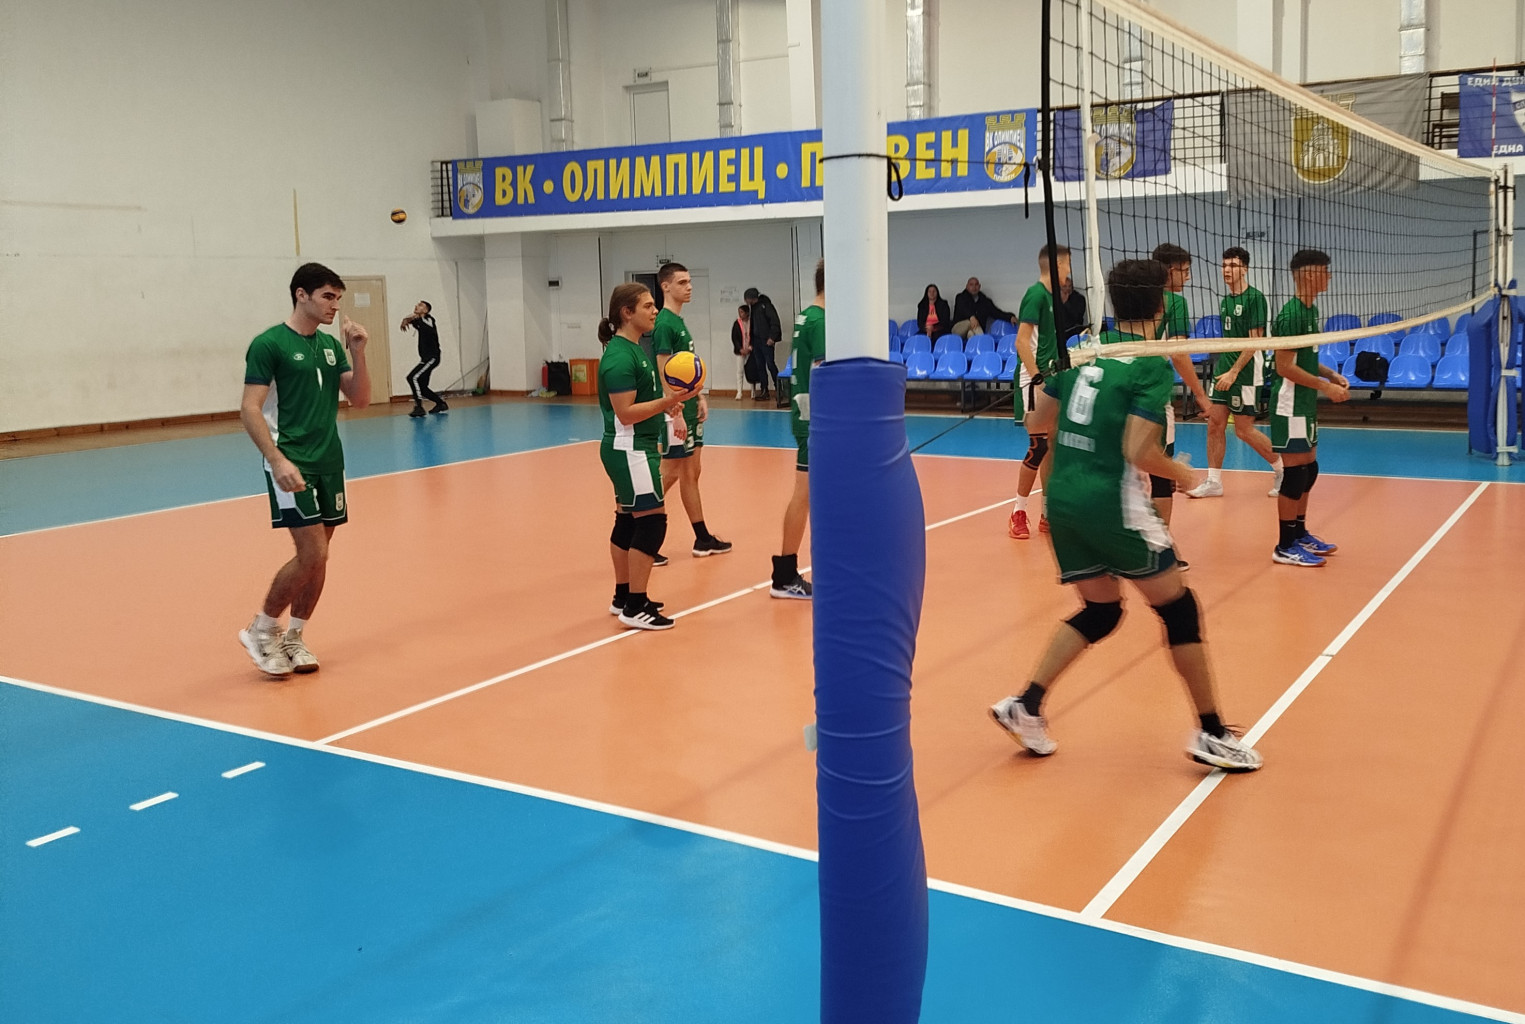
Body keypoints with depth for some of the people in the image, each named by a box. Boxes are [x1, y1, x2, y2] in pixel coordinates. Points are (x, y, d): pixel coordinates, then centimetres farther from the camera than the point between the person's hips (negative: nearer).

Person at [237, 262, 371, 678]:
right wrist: (277, 460, -23)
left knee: (318, 557, 8)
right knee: (312, 554, -12)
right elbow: (249, 409, -12)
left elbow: (359, 399, 10)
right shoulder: (269, 344, -9)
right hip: (292, 465, -7)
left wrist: (357, 353, -5)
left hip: (330, 462, 7)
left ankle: (292, 638, 21)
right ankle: (261, 629, 7)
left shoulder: (330, 344, 11)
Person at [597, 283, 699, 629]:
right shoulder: (619, 357, -19)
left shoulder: (636, 348, 12)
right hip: (629, 449, -10)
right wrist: (668, 402, -28)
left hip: (639, 447, 10)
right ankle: (634, 606, -5)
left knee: (628, 521, 14)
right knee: (651, 520, -10)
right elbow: (625, 412, -23)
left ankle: (623, 596, 23)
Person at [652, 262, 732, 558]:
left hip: (690, 409, 9)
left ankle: (703, 539, 19)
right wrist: (676, 413, -22)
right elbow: (665, 374, -19)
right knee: (670, 473, -4)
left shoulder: (680, 322, 13)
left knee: (691, 473, 12)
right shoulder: (664, 324, -15)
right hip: (677, 412, -9)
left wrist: (699, 398, 13)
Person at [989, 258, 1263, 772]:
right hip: (1111, 503, -7)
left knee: (1100, 610, 21)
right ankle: (1211, 734, 14)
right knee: (1179, 609, 7)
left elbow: (1043, 417, 15)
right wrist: (1183, 474, 0)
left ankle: (1025, 705, 12)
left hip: (1062, 497, 7)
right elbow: (1139, 452, -17)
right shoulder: (1153, 365, -10)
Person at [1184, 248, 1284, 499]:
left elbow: (1255, 340, -16)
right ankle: (1213, 482, 10)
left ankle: (1282, 468, 16)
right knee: (1214, 424, 4)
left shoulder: (1254, 297, -11)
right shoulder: (1225, 301, 12)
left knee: (1244, 429, -3)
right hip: (1224, 371, 8)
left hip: (1246, 372, -8)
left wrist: (1234, 372, -19)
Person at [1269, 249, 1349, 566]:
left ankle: (1299, 534, 26)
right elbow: (1285, 366, -21)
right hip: (1290, 404, -10)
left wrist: (1332, 375, 8)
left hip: (1306, 403, 10)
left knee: (1308, 469, 15)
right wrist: (1326, 386, -18)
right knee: (1295, 472, -5)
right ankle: (1285, 547, 1)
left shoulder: (1311, 310, 12)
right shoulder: (1291, 314, -17)